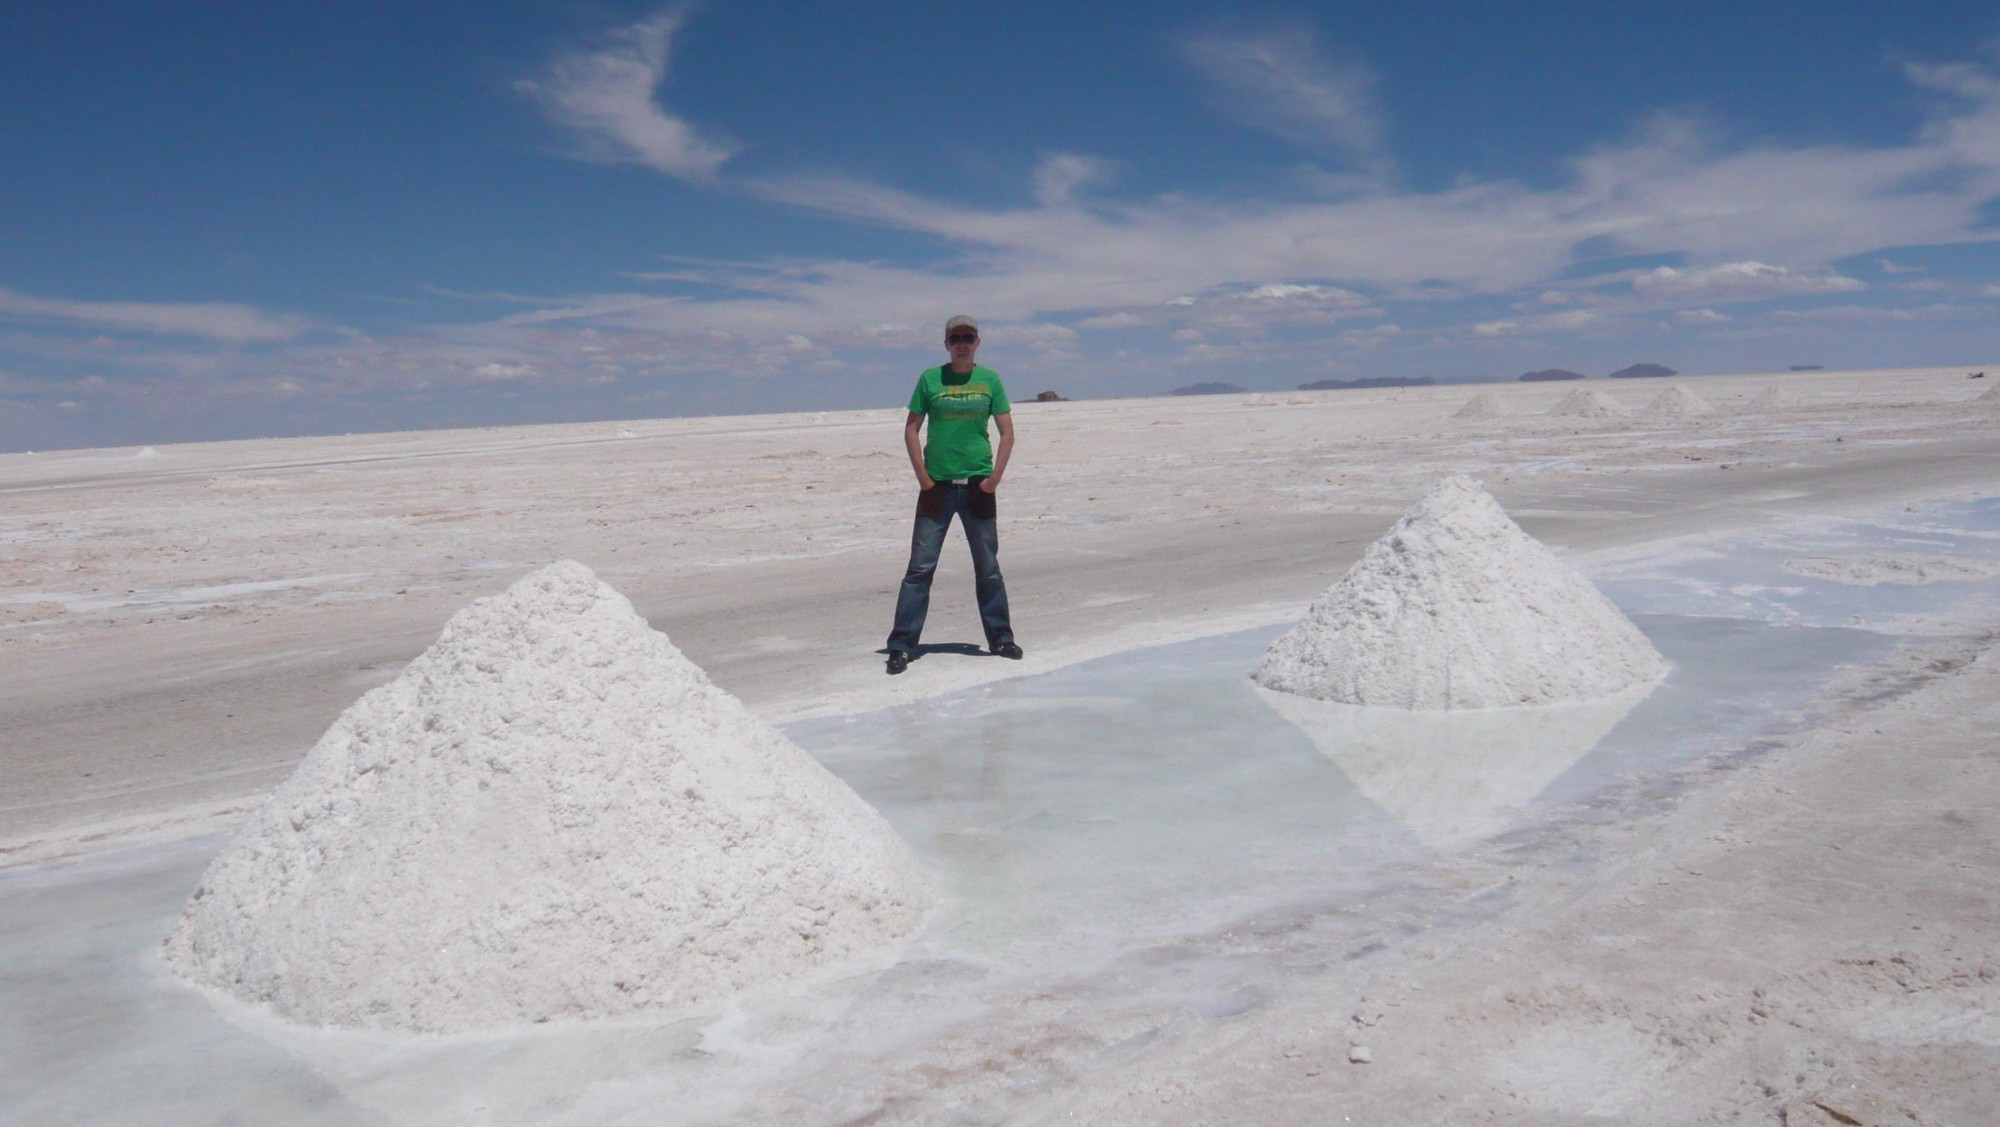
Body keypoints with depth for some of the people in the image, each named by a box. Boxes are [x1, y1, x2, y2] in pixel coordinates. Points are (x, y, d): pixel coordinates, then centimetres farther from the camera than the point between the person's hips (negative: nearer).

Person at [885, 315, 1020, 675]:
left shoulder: (990, 380, 6)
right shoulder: (930, 378, 3)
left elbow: (1007, 432, 7)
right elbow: (911, 429, 4)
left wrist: (995, 477, -4)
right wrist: (922, 477, -5)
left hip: (978, 486, 1)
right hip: (937, 485, -1)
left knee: (988, 567, 9)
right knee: (920, 567, -3)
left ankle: (1000, 638, 22)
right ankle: (901, 645, -1)